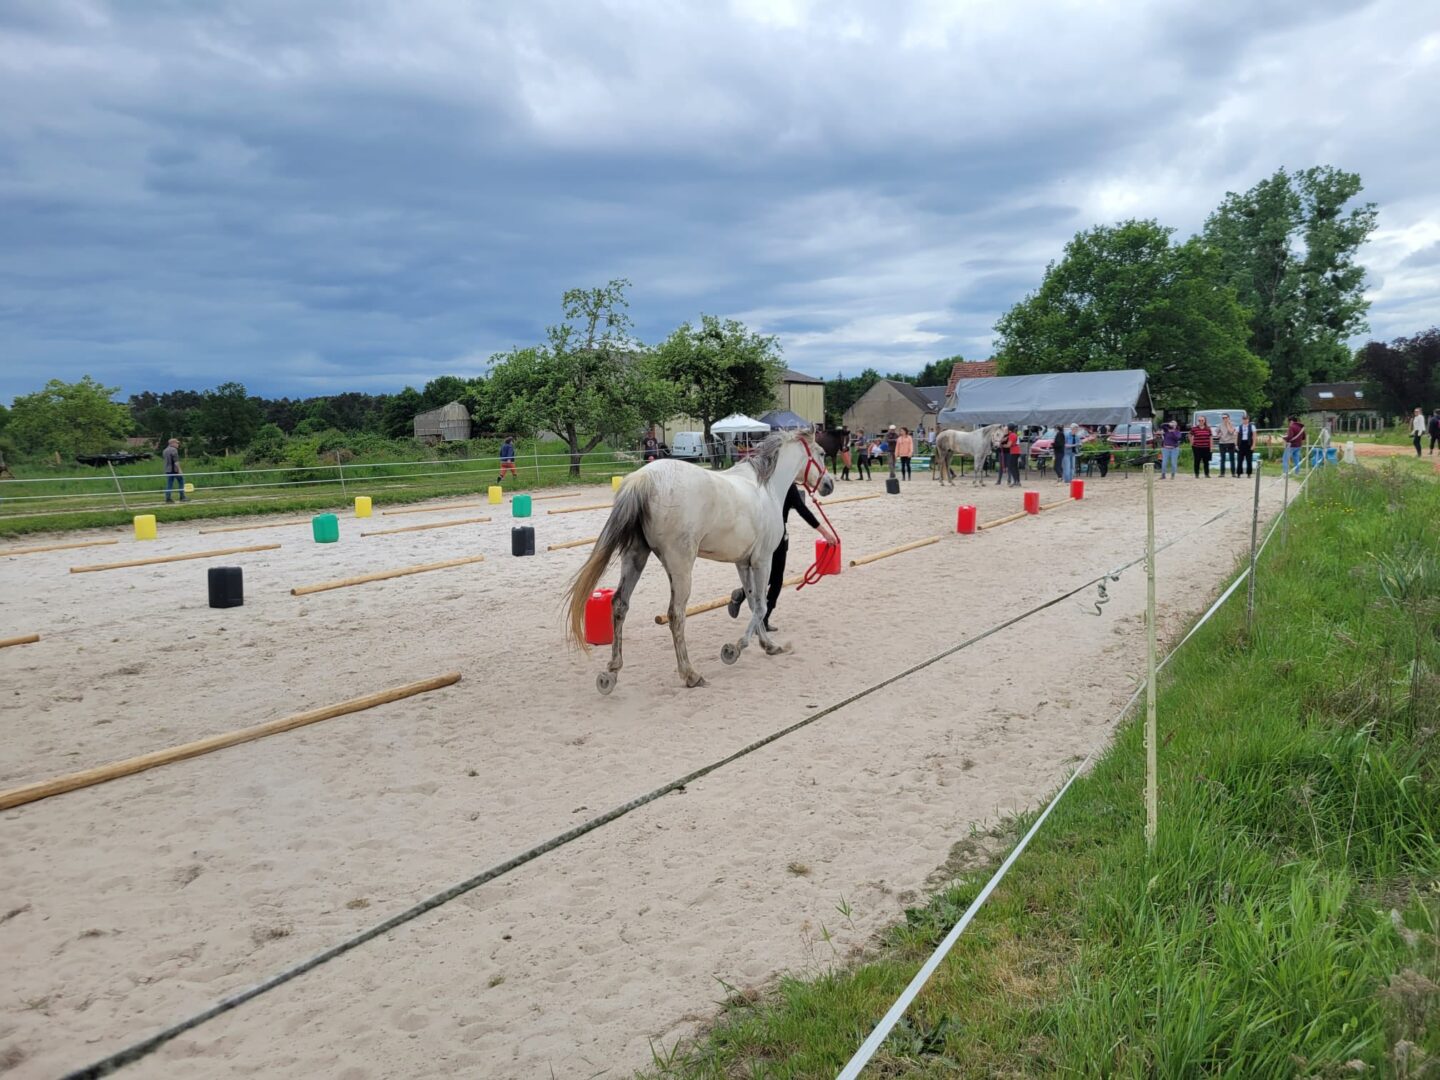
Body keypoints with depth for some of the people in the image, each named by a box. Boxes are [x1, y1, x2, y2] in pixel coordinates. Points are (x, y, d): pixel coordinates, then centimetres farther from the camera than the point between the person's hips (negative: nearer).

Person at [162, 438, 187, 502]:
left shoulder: (165, 450, 16)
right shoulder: (174, 450, -12)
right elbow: (176, 461, -18)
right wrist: (179, 470, -19)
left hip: (168, 470, 8)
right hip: (175, 470, -8)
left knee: (169, 484, 6)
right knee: (181, 482, 2)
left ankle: (167, 498, 0)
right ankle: (182, 497, 0)